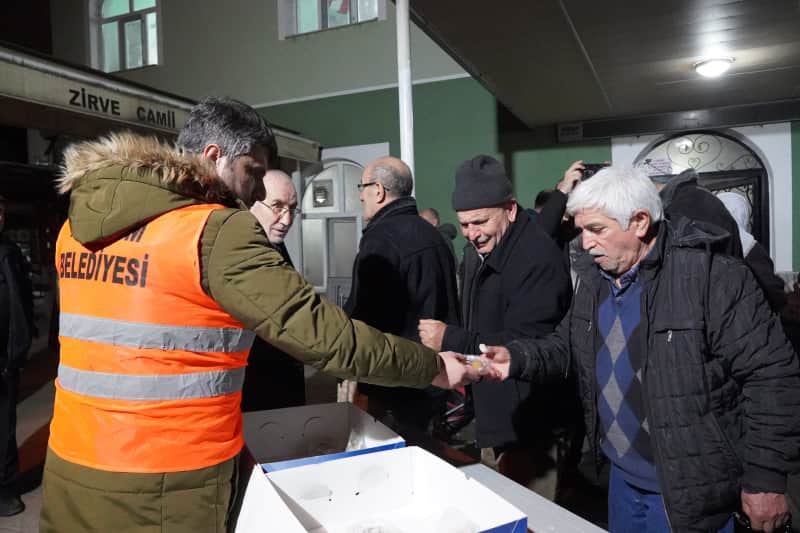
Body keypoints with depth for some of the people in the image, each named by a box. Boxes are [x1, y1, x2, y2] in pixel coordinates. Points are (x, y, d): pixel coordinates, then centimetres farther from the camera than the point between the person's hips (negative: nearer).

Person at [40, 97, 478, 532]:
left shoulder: (79, 222, 5)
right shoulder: (216, 231, -19)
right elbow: (319, 332, -21)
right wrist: (433, 366, -11)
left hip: (70, 464, 7)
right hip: (165, 481, -7)